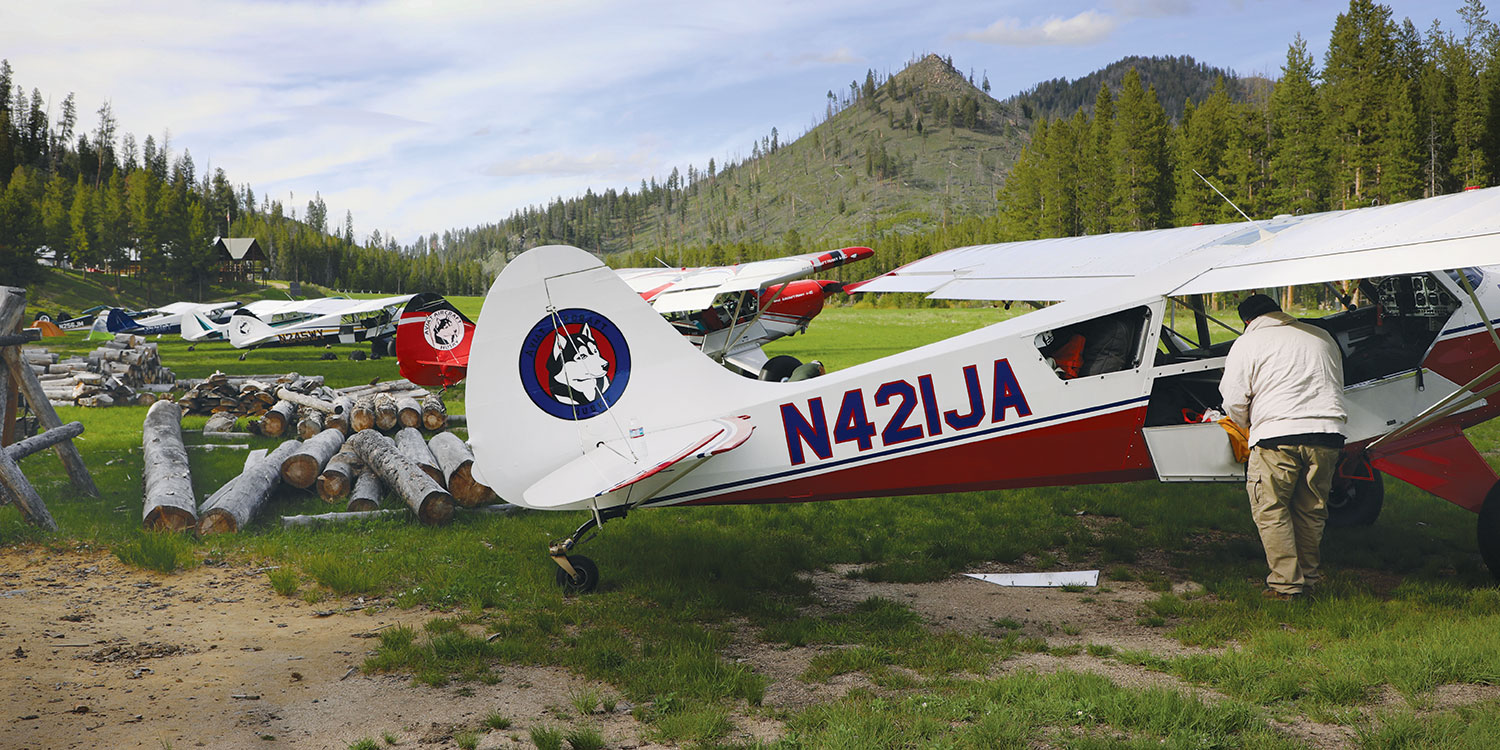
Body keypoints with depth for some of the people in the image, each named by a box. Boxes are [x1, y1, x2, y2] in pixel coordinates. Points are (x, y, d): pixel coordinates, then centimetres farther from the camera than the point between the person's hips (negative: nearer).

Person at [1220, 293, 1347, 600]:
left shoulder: (1247, 344, 3)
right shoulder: (1322, 337, 18)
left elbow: (1233, 400, 1)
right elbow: (1336, 385, 28)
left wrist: (1250, 425, 21)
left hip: (1277, 436, -5)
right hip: (1327, 434, 5)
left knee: (1271, 510, 3)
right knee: (1311, 510, 15)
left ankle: (1286, 583, 2)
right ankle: (1308, 575, 24)